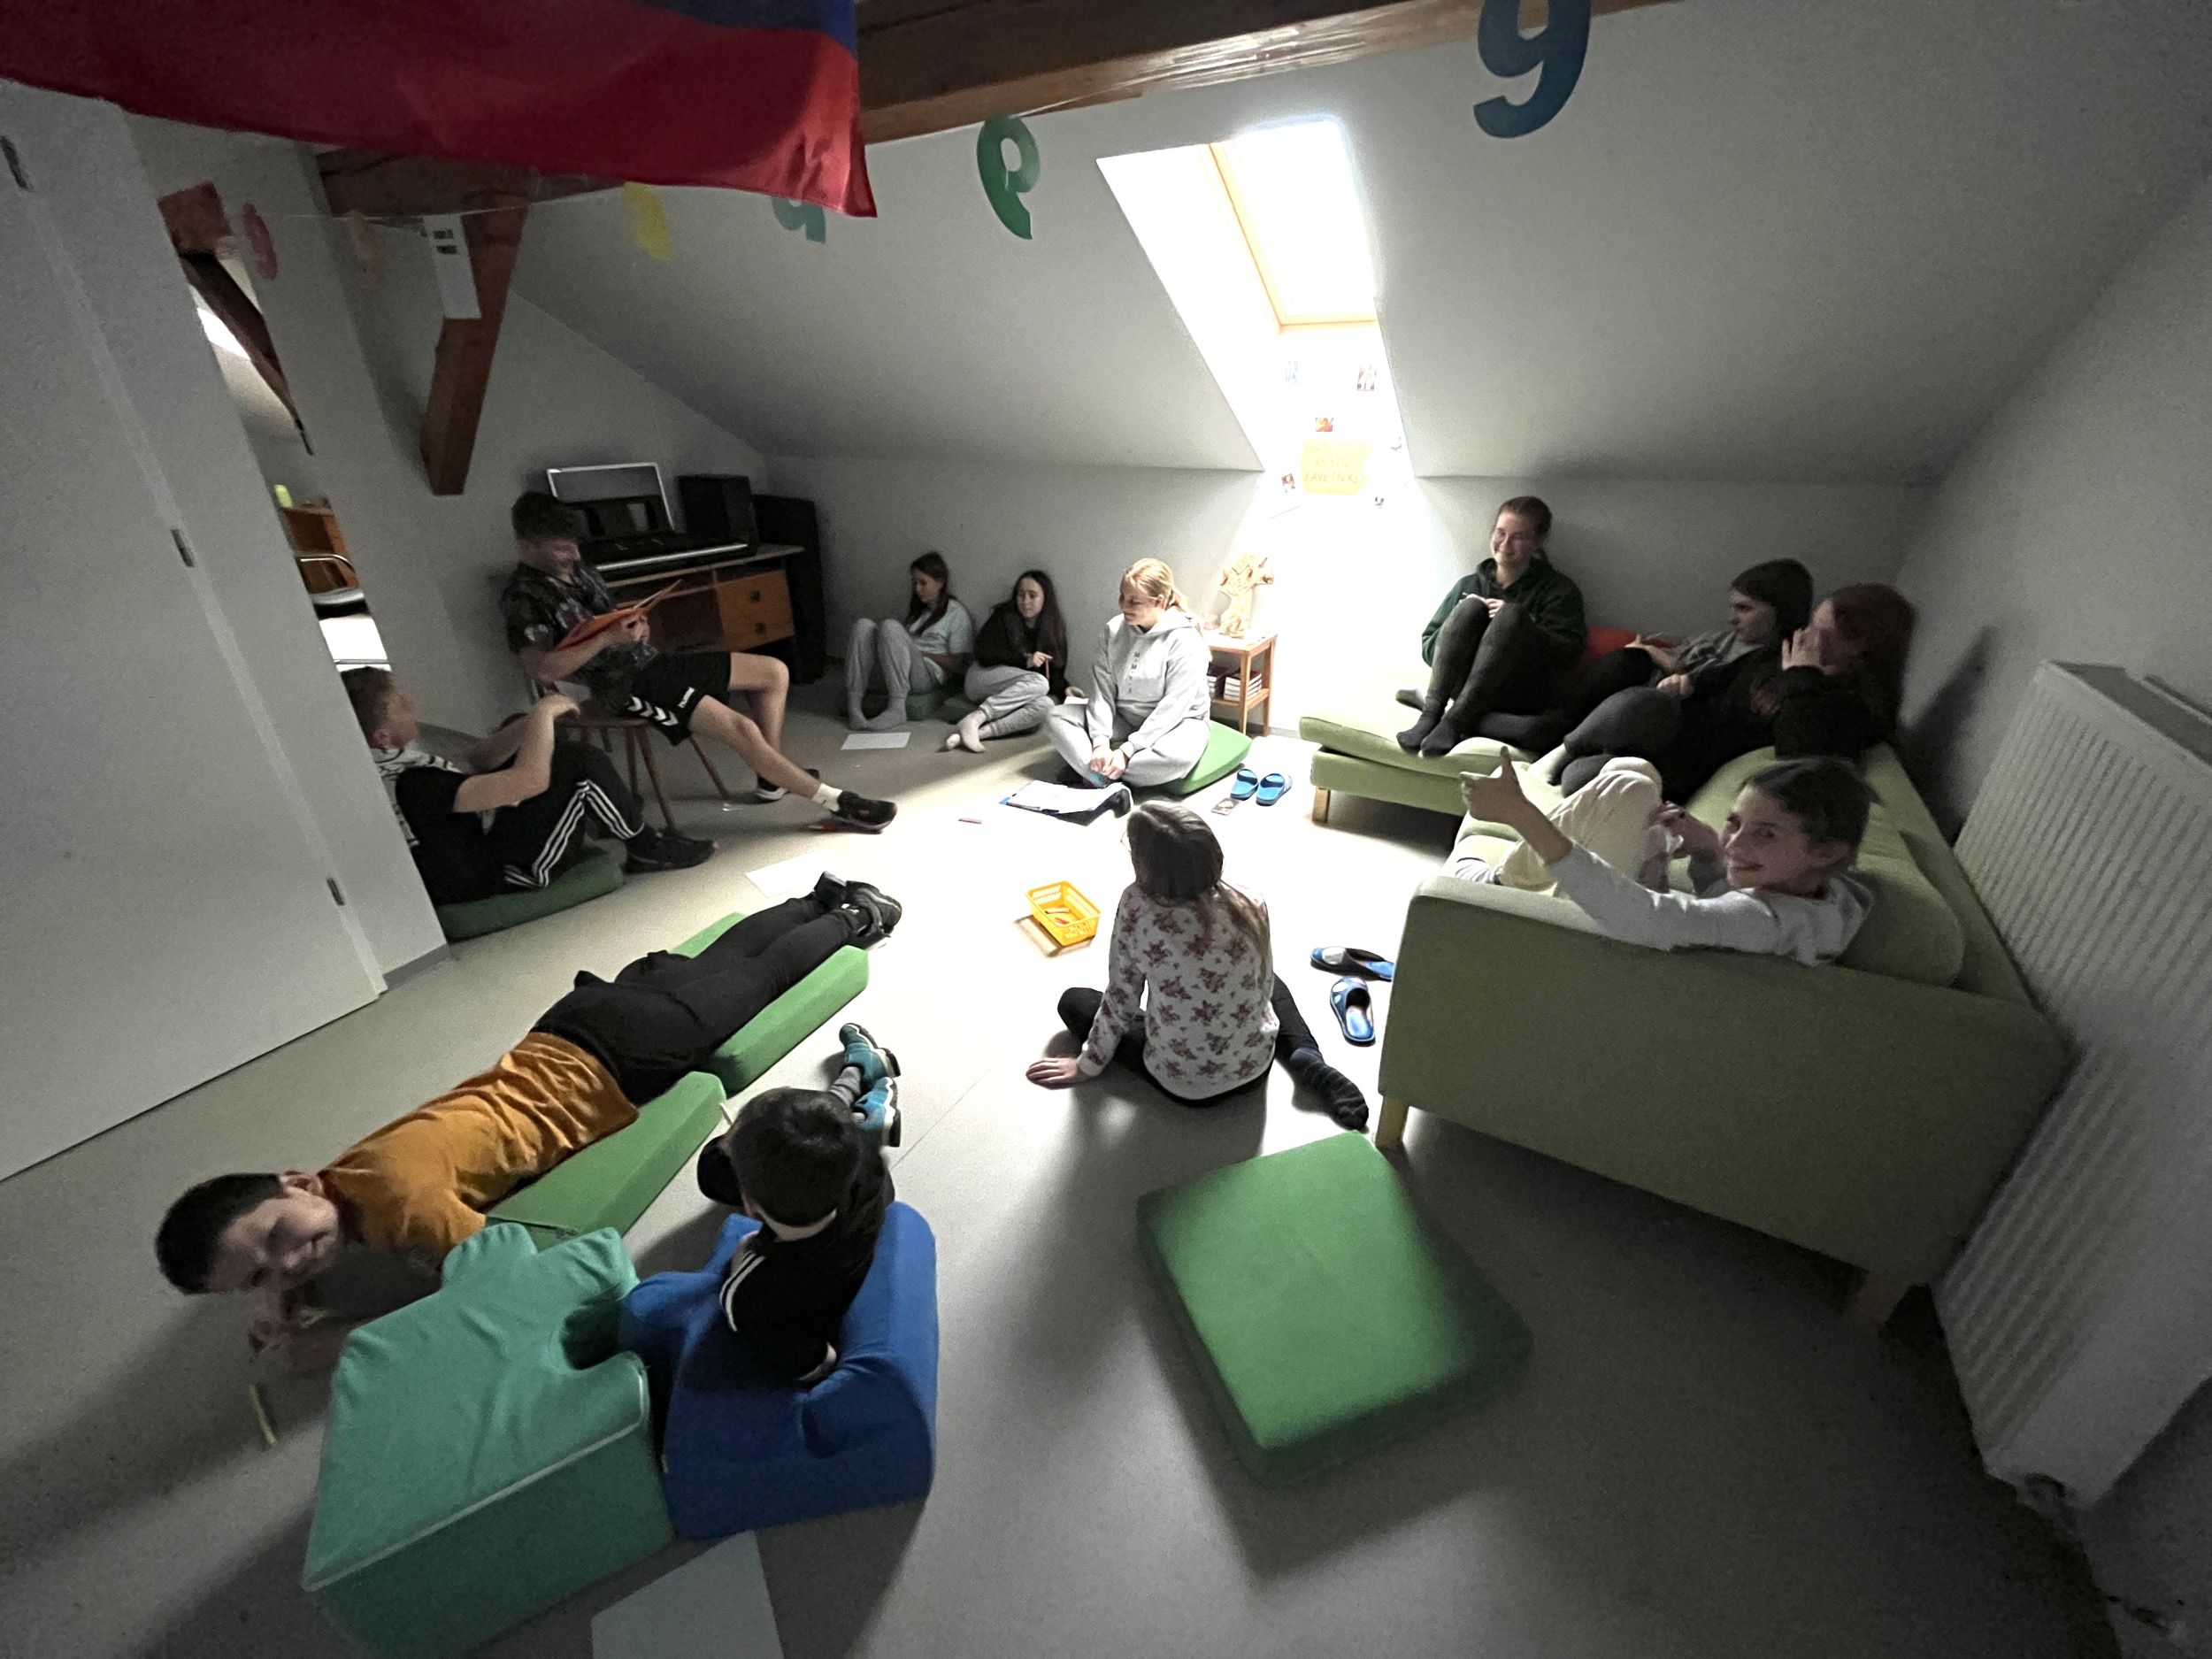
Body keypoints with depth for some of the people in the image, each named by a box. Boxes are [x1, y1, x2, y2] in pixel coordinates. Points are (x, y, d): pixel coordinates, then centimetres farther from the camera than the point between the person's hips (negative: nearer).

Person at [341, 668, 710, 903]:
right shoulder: (410, 784, -33)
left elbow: (469, 763, 4)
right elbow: (530, 779, -35)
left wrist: (530, 723, -11)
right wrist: (543, 713, -20)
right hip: (502, 872, -10)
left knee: (522, 728, 14)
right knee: (580, 762, -14)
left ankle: (598, 816, 24)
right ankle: (647, 848, 5)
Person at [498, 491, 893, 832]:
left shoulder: (578, 570, 15)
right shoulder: (522, 596, -10)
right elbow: (542, 670, -21)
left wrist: (635, 624, -1)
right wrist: (607, 638, -25)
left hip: (651, 660, 9)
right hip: (626, 684, -9)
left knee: (774, 672, 4)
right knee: (743, 729, -26)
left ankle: (772, 779, 8)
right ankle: (836, 802, -17)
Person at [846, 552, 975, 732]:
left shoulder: (957, 614, 5)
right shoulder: (917, 610, 27)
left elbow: (956, 664, -1)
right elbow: (904, 643, 21)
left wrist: (920, 652, -3)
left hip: (929, 676, -6)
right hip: (891, 675, 6)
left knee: (890, 626, -27)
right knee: (864, 625, -15)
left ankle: (897, 709, -35)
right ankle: (853, 705, -26)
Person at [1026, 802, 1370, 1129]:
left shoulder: (1136, 906, -25)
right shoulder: (1250, 906, -16)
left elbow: (1121, 1000, -13)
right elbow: (1263, 989, -1)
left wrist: (1088, 1064, 4)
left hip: (1183, 1085, -3)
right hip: (1255, 1066, 3)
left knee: (1073, 1002, 17)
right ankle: (1308, 1060, 9)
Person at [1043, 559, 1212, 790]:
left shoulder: (1184, 640, -19)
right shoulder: (1113, 630, -3)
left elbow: (1174, 706, -22)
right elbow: (1102, 689, -7)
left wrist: (1127, 751, -26)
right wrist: (1100, 742, -22)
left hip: (1174, 722, -5)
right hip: (1122, 718, 5)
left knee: (1180, 756, -39)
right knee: (1056, 718, -11)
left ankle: (1091, 772, -22)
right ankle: (1109, 785, -28)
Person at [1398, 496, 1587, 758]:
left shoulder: (1560, 591, 10)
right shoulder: (1468, 585, 18)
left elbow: (1568, 655, -4)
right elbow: (1428, 647, 12)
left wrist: (1514, 624, -14)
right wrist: (1467, 620, -6)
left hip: (1523, 697, -2)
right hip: (1465, 687, 2)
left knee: (1513, 613, -25)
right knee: (1471, 606, -19)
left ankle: (1456, 719, -38)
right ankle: (1430, 714, -35)